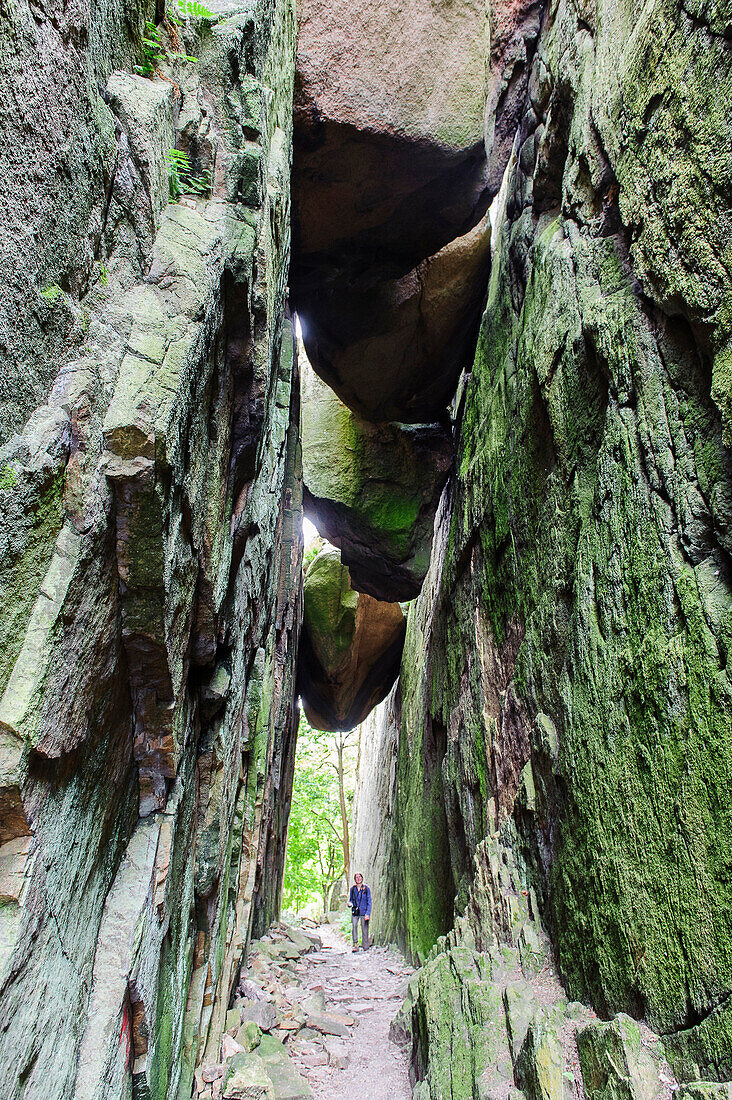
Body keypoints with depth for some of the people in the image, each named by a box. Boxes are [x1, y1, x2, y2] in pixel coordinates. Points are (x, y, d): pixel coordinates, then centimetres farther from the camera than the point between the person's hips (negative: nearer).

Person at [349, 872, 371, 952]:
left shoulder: (366, 889, 0)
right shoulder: (352, 889, 7)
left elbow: (369, 902, 1)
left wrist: (368, 913, -7)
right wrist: (350, 903, -5)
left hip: (364, 913, -1)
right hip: (355, 912, 1)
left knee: (364, 929, -2)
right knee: (354, 926, -20)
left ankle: (365, 947, 13)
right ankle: (355, 945, -16)